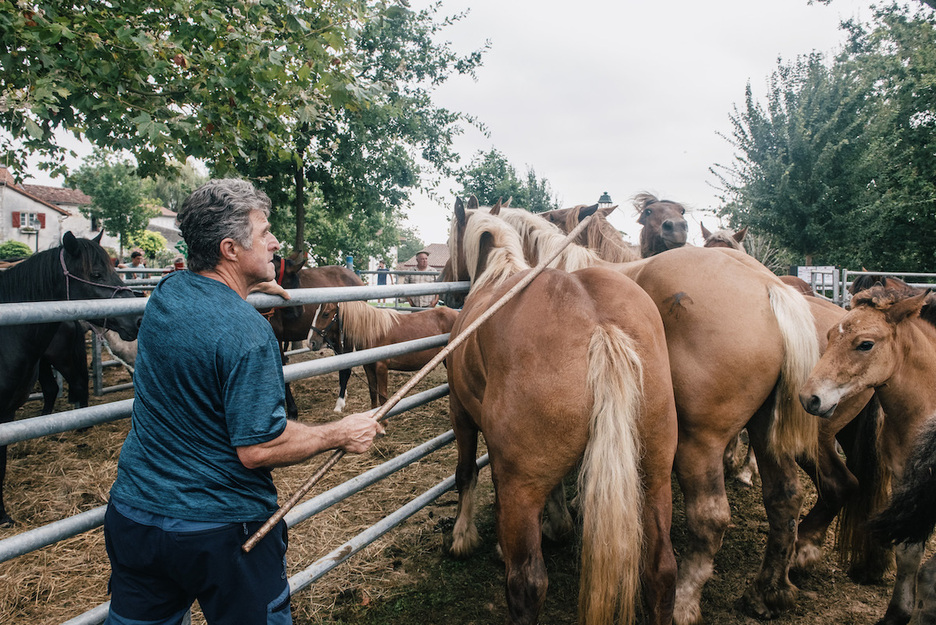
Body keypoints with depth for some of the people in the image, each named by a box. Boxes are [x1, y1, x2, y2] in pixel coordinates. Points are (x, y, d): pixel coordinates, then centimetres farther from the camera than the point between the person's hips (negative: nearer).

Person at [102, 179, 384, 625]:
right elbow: (259, 448, -25)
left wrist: (246, 286, 30)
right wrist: (341, 434, -14)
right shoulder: (248, 332, -25)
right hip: (221, 529, -6)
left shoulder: (166, 292, -1)